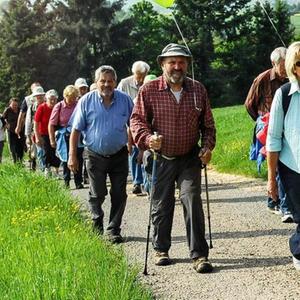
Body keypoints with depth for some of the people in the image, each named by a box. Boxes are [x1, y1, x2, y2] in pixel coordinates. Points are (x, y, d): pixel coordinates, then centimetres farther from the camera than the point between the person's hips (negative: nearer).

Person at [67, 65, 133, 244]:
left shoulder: (125, 100, 0)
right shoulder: (87, 101, -4)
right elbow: (76, 130, -1)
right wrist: (72, 156, -5)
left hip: (119, 155, 1)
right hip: (95, 156, -1)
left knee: (119, 196, 3)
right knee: (97, 195, 8)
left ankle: (114, 230, 14)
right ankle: (97, 227, 27)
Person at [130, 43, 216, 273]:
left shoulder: (198, 90, 4)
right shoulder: (149, 90, -4)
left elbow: (208, 123, 12)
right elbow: (137, 120, -5)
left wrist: (208, 146, -3)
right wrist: (147, 138, -24)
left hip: (190, 158, 1)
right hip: (161, 158, 0)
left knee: (192, 200, -11)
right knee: (161, 205, 10)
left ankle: (199, 255, -6)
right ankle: (161, 249, 29)